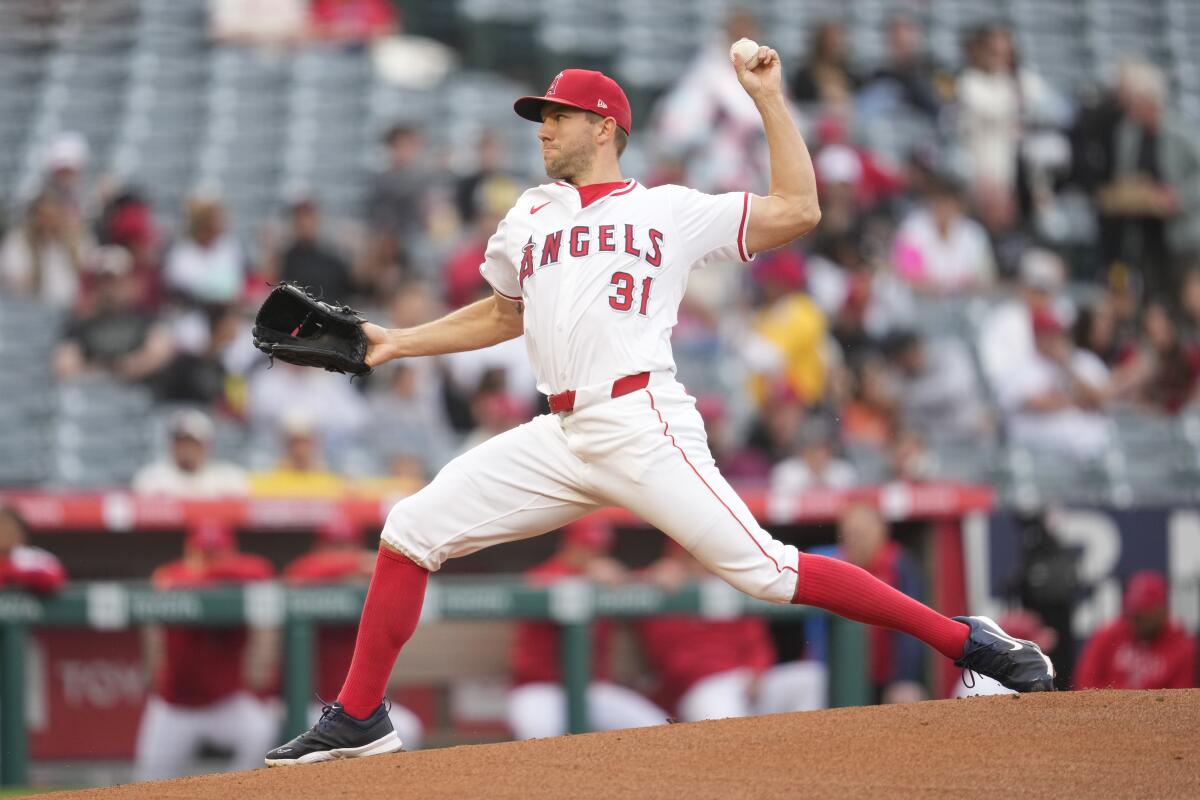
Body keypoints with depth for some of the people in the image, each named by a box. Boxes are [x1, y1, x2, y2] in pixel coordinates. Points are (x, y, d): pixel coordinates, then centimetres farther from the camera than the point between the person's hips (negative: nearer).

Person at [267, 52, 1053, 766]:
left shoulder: (671, 209, 7)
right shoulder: (528, 220, 22)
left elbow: (799, 211, 2)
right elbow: (504, 315, 38)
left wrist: (768, 98, 2)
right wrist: (400, 342, 29)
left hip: (645, 428, -6)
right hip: (562, 437, 6)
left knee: (765, 571, -16)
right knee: (412, 530, -3)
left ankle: (966, 640, -10)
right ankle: (359, 719, 7)